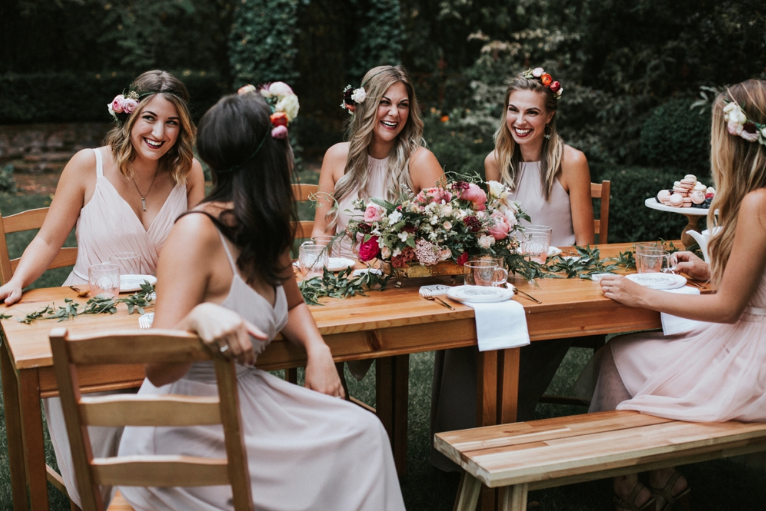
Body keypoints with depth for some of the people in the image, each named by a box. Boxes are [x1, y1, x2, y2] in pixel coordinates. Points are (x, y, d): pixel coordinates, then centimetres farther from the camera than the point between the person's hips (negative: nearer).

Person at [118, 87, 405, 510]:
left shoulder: (270, 230, 2)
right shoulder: (197, 233, -22)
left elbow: (292, 304, 22)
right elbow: (159, 371, -24)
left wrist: (318, 350, 0)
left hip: (244, 401, 8)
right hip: (183, 428, -8)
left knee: (363, 433, -7)